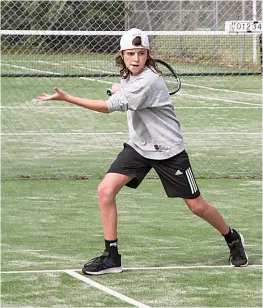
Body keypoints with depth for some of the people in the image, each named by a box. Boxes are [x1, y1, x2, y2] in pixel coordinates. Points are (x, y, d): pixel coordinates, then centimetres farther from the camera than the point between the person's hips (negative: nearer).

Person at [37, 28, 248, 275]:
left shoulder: (148, 81, -27)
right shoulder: (127, 77, -1)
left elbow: (110, 106, -30)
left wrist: (65, 97, -25)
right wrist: (119, 90, 4)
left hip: (168, 150, -7)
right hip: (138, 147, 7)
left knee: (197, 206, 3)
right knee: (105, 190, -13)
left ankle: (232, 238, 31)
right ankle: (111, 257, -4)